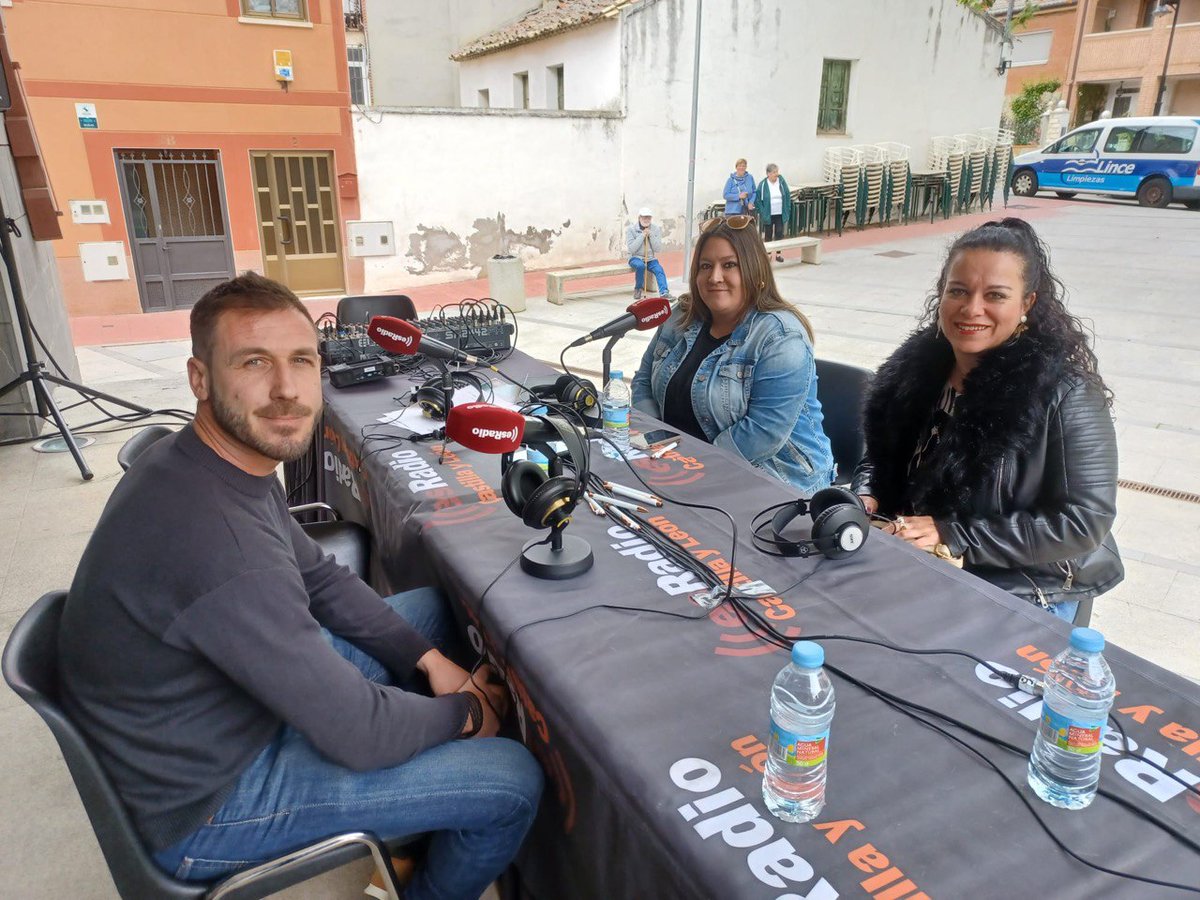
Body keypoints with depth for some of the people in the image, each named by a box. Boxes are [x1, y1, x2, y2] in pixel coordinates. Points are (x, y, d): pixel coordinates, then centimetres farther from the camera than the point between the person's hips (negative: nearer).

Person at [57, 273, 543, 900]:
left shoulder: (230, 462, -6)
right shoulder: (220, 541, -37)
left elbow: (319, 579, 7)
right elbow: (359, 734, -30)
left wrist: (427, 658, -1)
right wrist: (466, 713, -11)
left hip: (231, 701, 9)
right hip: (204, 804, -9)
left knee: (429, 608, 17)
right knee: (514, 779, -12)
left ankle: (412, 825, 31)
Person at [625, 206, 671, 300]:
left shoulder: (656, 229, 3)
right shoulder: (631, 229, -4)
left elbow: (658, 249, -4)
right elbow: (631, 249, -15)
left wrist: (651, 235, -14)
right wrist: (642, 235, -18)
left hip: (651, 259, 2)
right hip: (635, 258, -2)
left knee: (659, 270, -27)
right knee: (640, 265, -35)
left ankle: (664, 292, -43)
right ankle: (638, 289, -13)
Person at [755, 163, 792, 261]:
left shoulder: (782, 181, 0)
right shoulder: (762, 184, -7)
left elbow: (787, 197, 4)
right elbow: (758, 200, -4)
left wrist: (787, 211, -1)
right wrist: (762, 212, -9)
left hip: (780, 214, 2)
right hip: (768, 215, -2)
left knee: (779, 234, 4)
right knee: (768, 235, 7)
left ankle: (778, 254, 13)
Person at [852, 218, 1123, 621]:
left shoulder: (1066, 394, -14)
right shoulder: (915, 366, 2)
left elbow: (1085, 520, -16)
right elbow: (879, 458, 14)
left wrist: (954, 535, -21)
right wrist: (866, 499, -8)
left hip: (1019, 591, -5)